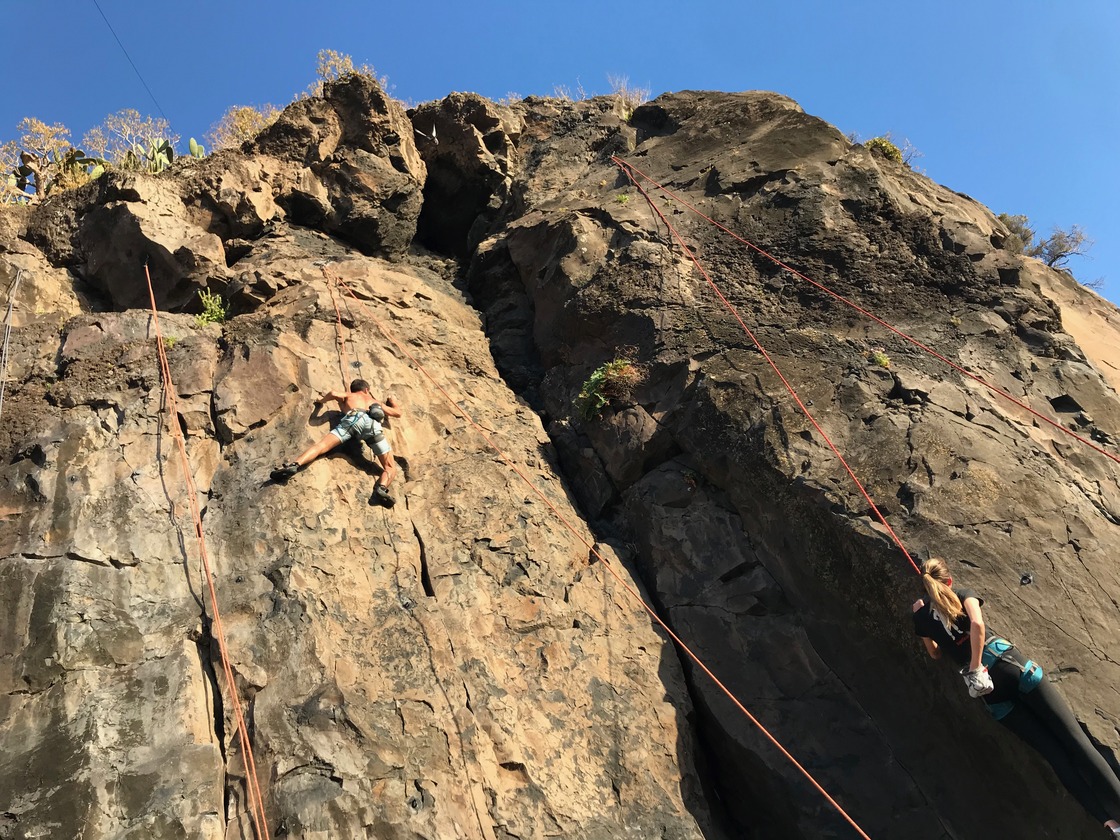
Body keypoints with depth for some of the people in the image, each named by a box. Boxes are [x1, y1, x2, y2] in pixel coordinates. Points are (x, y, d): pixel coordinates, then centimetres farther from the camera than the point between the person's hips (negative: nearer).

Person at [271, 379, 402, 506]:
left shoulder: (348, 395, 38)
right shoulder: (375, 402, 44)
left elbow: (333, 393, 16)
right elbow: (397, 412, 53)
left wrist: (321, 400, 38)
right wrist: (392, 401, 75)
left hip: (353, 418, -1)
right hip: (372, 423, 1)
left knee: (321, 445, -9)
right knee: (390, 467, 2)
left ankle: (294, 465, -38)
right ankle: (381, 489, -30)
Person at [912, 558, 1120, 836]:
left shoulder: (922, 616, 13)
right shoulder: (963, 593, 7)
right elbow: (976, 623, -15)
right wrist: (976, 666, -9)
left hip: (992, 694, 2)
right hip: (1009, 663, -2)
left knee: (1053, 750, 8)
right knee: (1072, 736, 0)